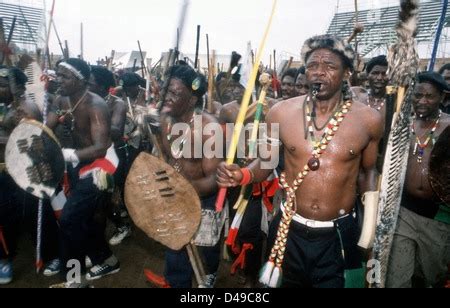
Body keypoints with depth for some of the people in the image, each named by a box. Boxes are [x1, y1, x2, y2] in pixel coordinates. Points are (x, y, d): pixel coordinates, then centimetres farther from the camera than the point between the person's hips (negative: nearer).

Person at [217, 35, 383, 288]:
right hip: (291, 230, 1)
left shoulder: (369, 119, -8)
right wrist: (243, 176, -18)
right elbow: (266, 162, 3)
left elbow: (368, 170, 8)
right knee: (288, 283, 23)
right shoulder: (281, 113, -9)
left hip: (338, 236, -1)